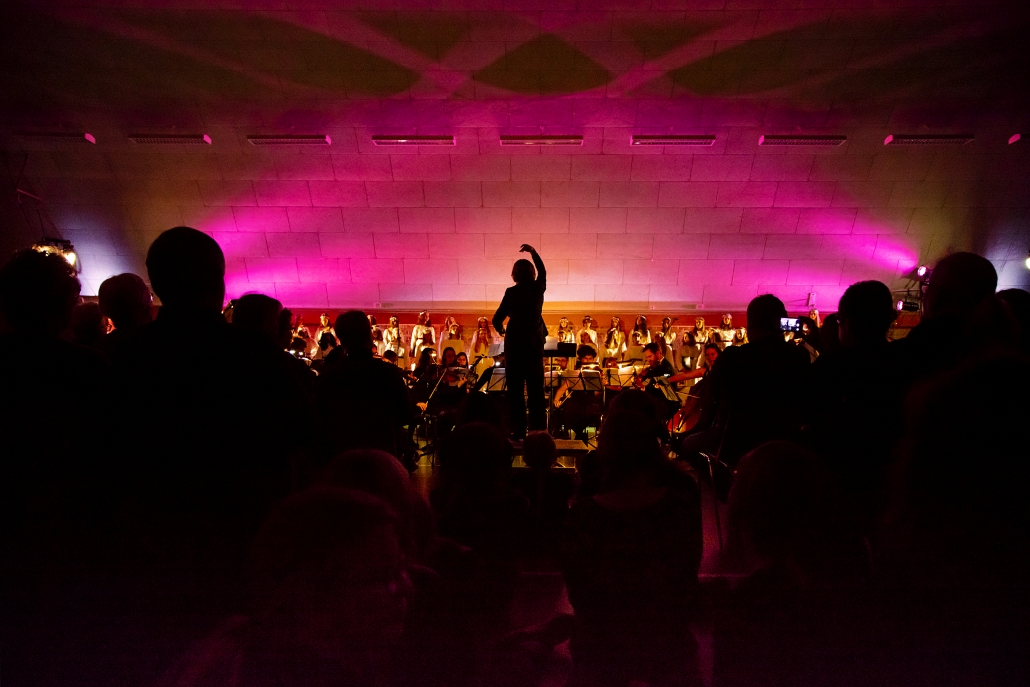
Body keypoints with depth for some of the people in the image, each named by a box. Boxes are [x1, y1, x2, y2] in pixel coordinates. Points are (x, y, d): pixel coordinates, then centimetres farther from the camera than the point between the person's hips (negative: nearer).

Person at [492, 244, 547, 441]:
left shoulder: (512, 292, -10)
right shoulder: (538, 288, 0)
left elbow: (497, 319, -10)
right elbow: (542, 271, 22)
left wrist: (500, 329, 11)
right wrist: (533, 252, 30)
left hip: (515, 343, -3)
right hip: (535, 343, 3)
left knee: (515, 389, 4)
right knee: (536, 389, 9)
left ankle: (518, 431, 4)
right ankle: (538, 430, 10)